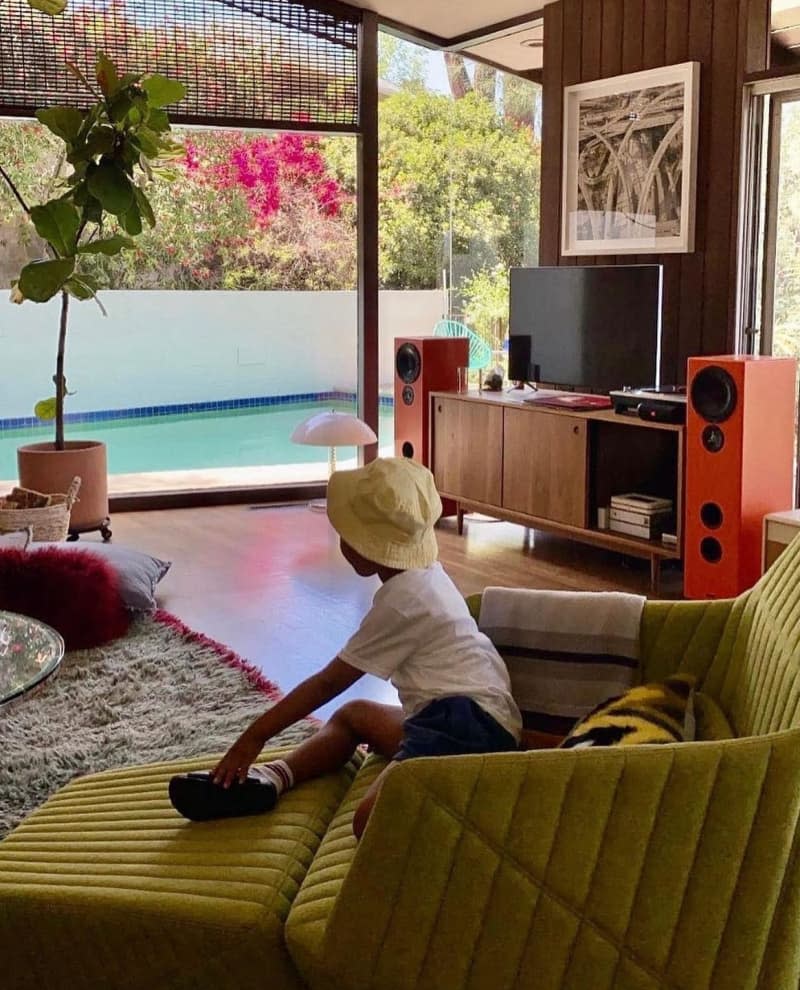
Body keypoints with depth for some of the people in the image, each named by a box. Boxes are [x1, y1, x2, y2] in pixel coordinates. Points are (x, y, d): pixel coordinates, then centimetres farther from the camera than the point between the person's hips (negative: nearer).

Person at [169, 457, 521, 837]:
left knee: (372, 823, -33)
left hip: (465, 724, -12)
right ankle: (265, 780, 3)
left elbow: (329, 682, -7)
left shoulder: (403, 597, -11)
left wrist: (255, 736, -2)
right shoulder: (424, 574, 15)